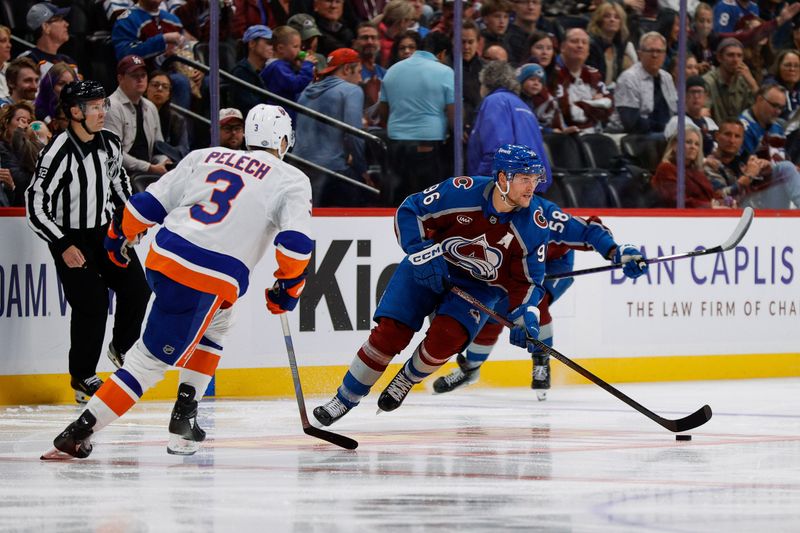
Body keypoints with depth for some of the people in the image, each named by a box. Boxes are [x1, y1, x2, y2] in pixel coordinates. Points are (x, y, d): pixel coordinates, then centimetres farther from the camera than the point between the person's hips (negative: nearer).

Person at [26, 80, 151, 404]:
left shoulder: (110, 143, -3)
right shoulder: (59, 154, -24)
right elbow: (35, 208, -22)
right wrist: (63, 247, -24)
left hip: (106, 229, 6)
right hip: (70, 238, -6)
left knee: (136, 289, -1)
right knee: (92, 304, -9)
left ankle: (122, 349, 24)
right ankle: (82, 377, 8)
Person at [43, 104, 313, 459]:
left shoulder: (205, 157, 17)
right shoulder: (291, 180, 5)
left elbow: (150, 202, 16)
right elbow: (296, 242, -8)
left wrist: (120, 234, 30)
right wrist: (287, 287, 5)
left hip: (163, 257, 6)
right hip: (212, 280, -6)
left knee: (215, 325, 31)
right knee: (152, 358, -2)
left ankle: (185, 417, 23)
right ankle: (79, 432, -10)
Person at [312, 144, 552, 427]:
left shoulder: (535, 222, -18)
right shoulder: (462, 191, -25)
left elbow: (527, 279, -8)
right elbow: (408, 212, -12)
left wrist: (525, 316, -23)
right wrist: (422, 252, -24)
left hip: (480, 286, 1)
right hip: (429, 268, -1)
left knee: (445, 337, -24)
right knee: (389, 333, -11)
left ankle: (405, 382, 7)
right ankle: (344, 399, 6)